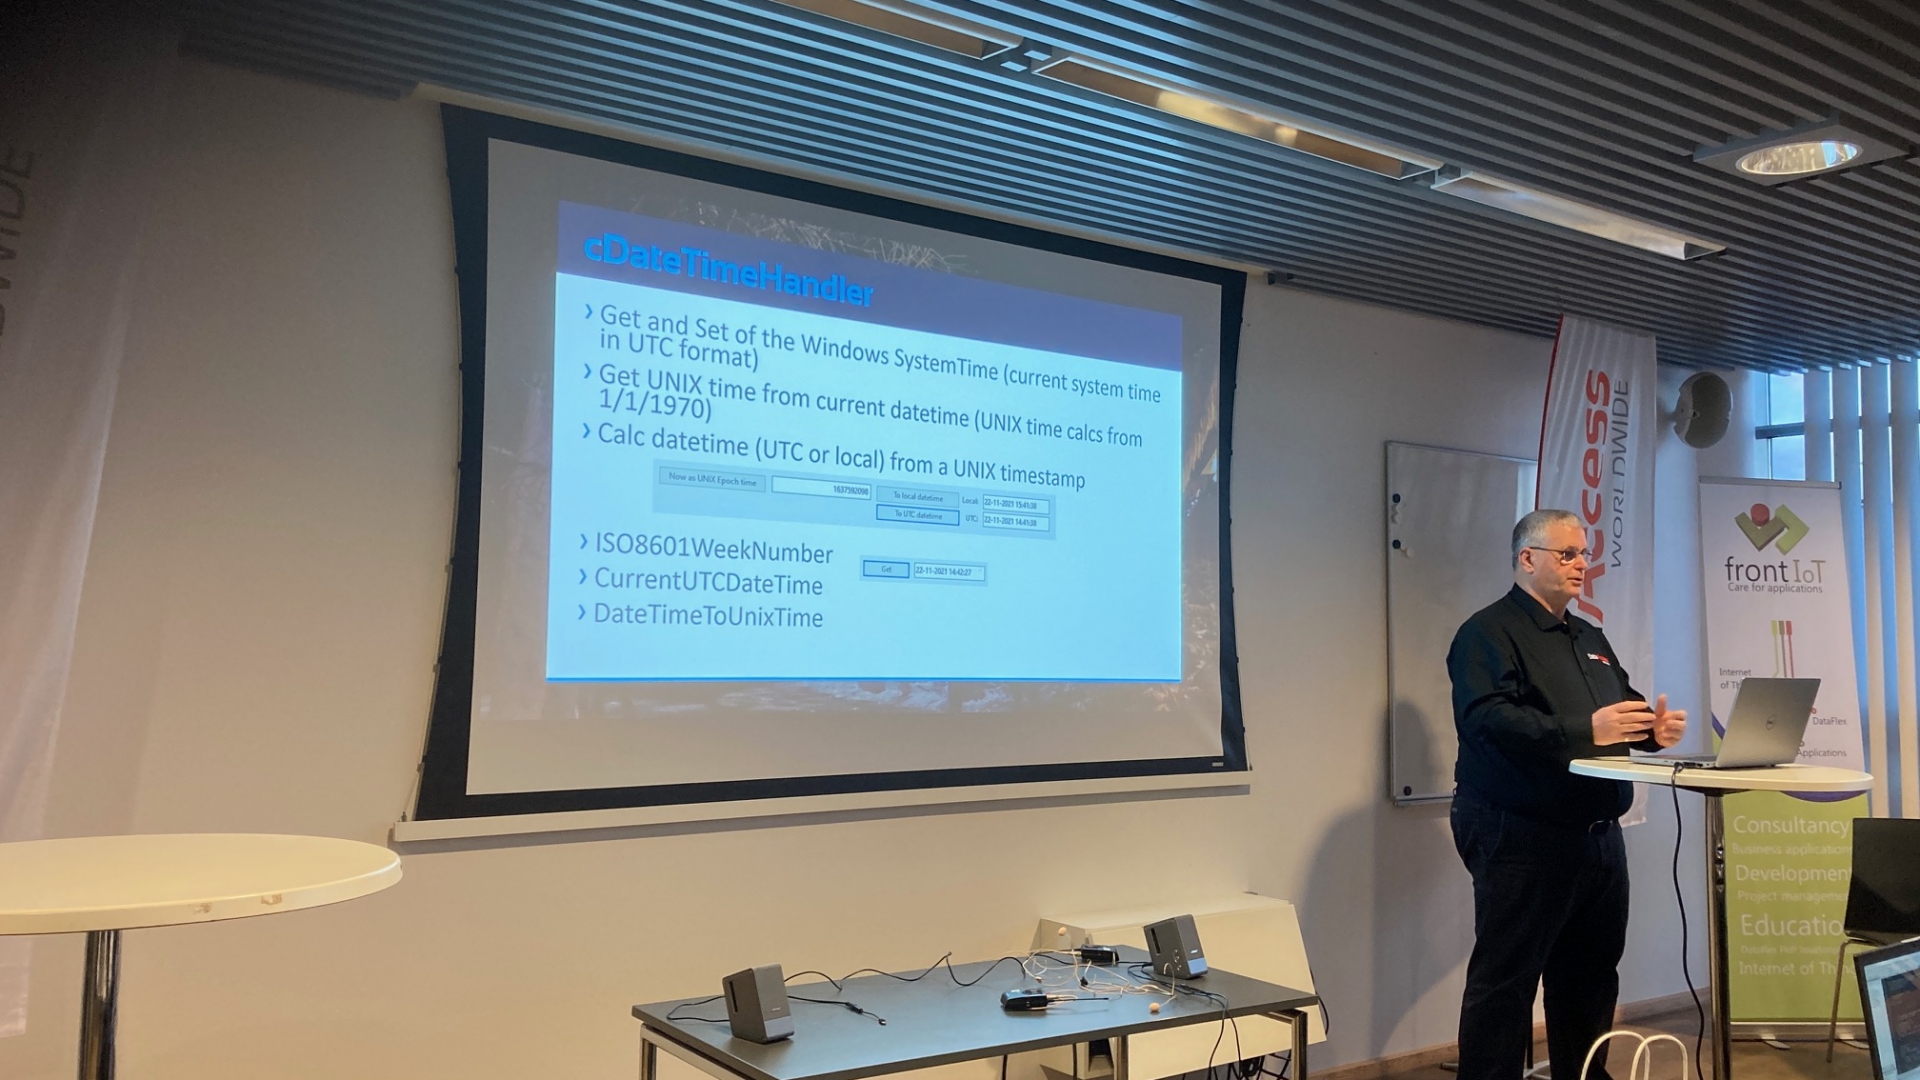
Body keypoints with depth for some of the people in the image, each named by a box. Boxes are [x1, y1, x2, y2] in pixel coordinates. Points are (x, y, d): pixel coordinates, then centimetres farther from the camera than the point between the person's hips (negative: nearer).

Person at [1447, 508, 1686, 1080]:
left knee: (1591, 974, 17)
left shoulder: (1590, 638, 20)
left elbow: (1625, 706, 22)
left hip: (1599, 835, 9)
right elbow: (1486, 717, -23)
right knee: (1505, 981, -4)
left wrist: (1652, 729, -2)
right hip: (1521, 839, -9)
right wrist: (1585, 731, -28)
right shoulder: (1489, 632, -9)